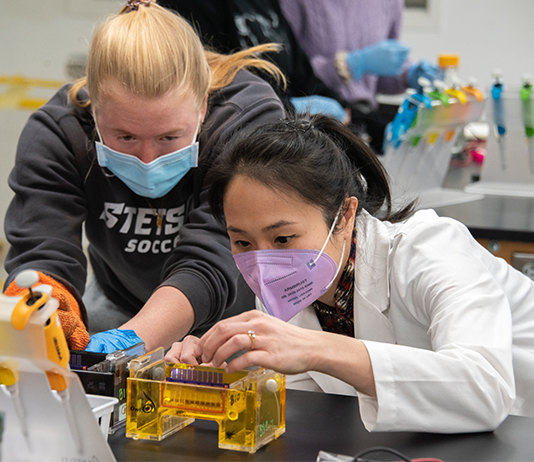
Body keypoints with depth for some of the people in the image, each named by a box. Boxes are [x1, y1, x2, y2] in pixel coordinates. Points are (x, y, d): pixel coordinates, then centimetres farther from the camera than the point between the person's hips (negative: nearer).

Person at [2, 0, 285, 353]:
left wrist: (128, 340, -54)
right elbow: (41, 255, -29)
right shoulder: (56, 134, -21)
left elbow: (209, 264, -38)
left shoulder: (252, 120, -30)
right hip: (119, 310, 2)